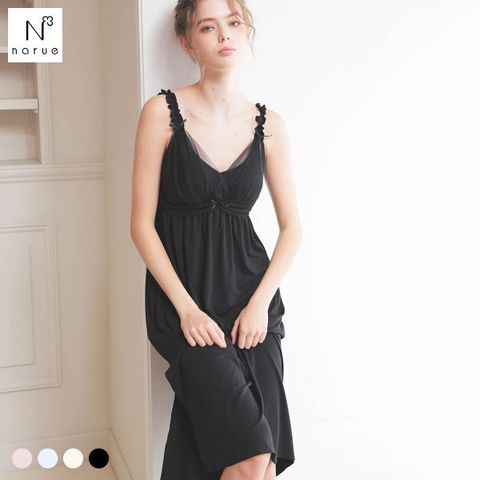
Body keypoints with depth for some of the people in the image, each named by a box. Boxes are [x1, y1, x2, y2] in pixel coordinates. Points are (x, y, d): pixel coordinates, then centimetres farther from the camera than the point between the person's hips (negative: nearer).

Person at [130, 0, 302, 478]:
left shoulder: (268, 124, 4)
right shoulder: (162, 111, -6)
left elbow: (291, 228, 7)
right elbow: (142, 224, -6)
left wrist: (260, 303, -6)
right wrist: (186, 308, -13)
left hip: (250, 290, 3)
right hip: (182, 291, -3)